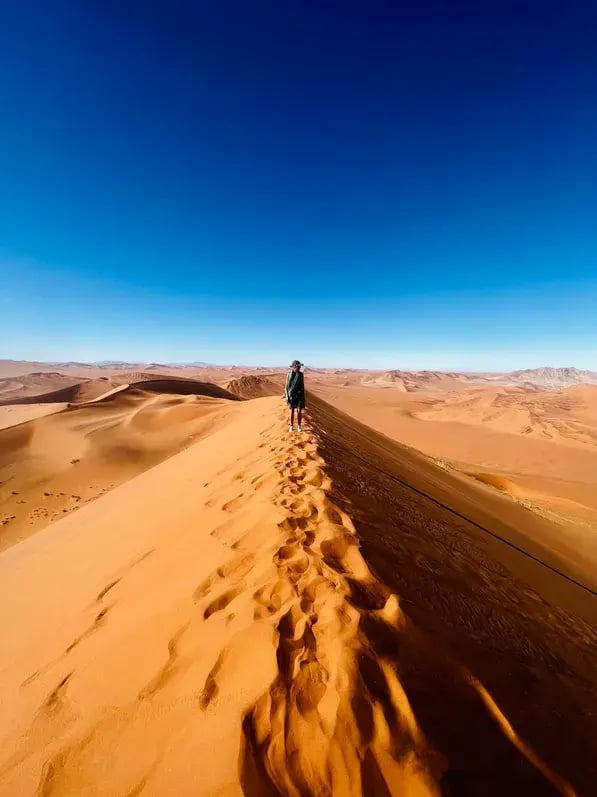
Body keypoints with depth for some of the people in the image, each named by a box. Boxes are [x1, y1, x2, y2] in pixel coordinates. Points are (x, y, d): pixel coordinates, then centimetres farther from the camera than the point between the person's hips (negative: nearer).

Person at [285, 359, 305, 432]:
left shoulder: (301, 374, -2)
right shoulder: (289, 374, -6)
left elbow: (303, 385, 4)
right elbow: (286, 386, -3)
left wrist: (303, 396, 4)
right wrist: (286, 396, -8)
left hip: (300, 395, 1)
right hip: (291, 395, -1)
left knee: (299, 411, -1)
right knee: (292, 411, 4)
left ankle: (299, 426, 15)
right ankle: (291, 426, 18)